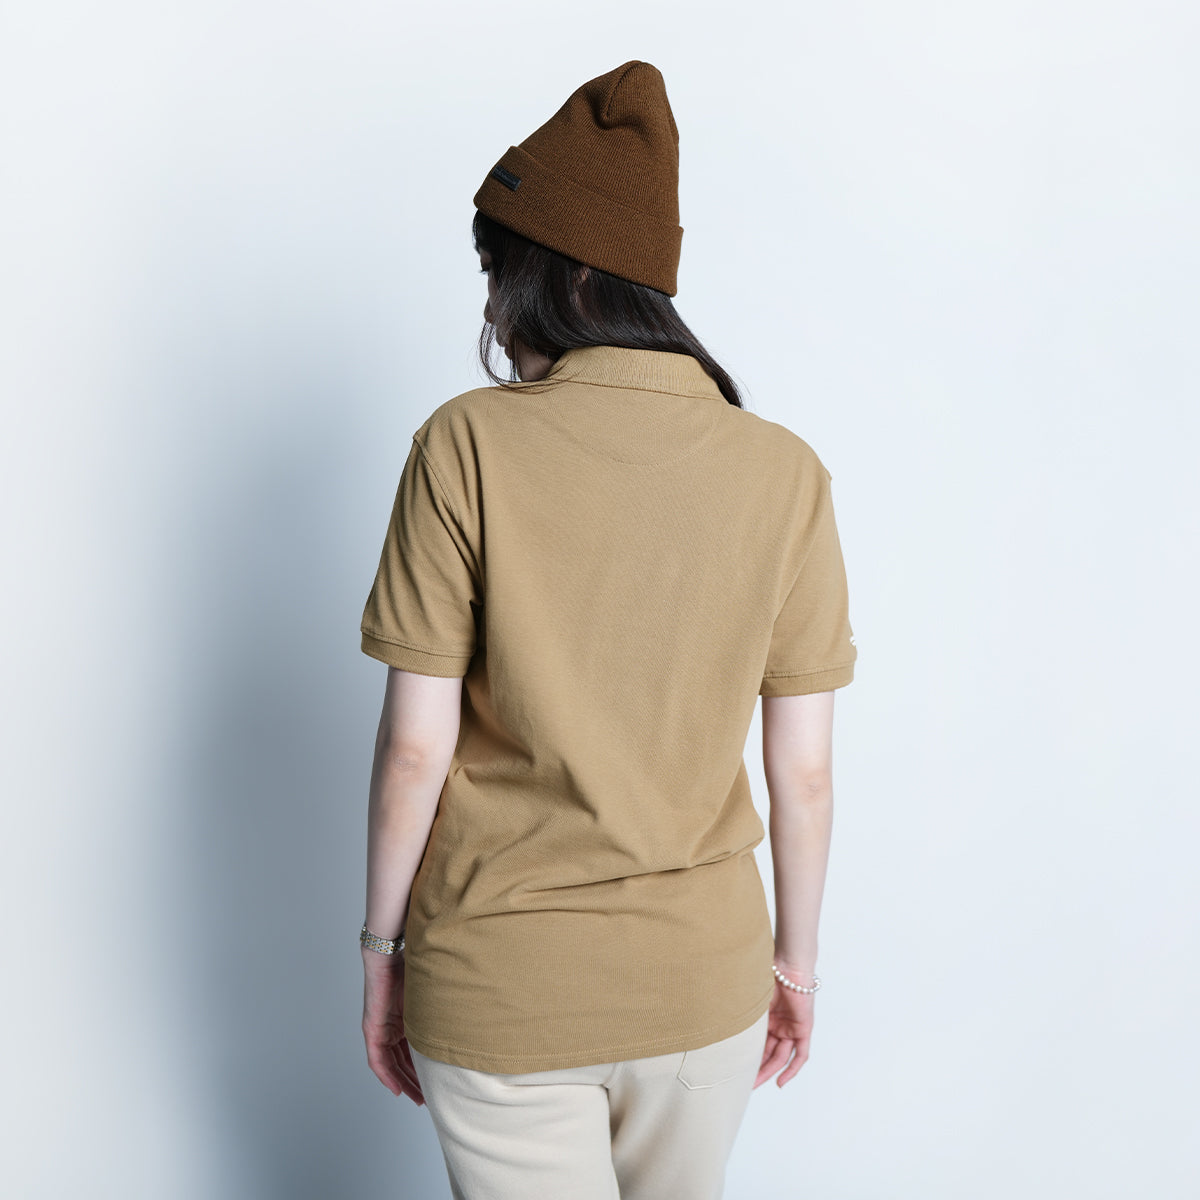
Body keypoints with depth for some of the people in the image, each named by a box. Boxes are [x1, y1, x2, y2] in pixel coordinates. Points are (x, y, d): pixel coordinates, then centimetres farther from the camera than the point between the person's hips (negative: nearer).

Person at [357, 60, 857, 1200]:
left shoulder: (468, 446, -15)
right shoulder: (786, 474, -8)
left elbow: (415, 748, -12)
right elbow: (803, 772, -4)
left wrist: (382, 948, 3)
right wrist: (795, 958, 11)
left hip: (496, 990, -2)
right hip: (704, 980, 3)